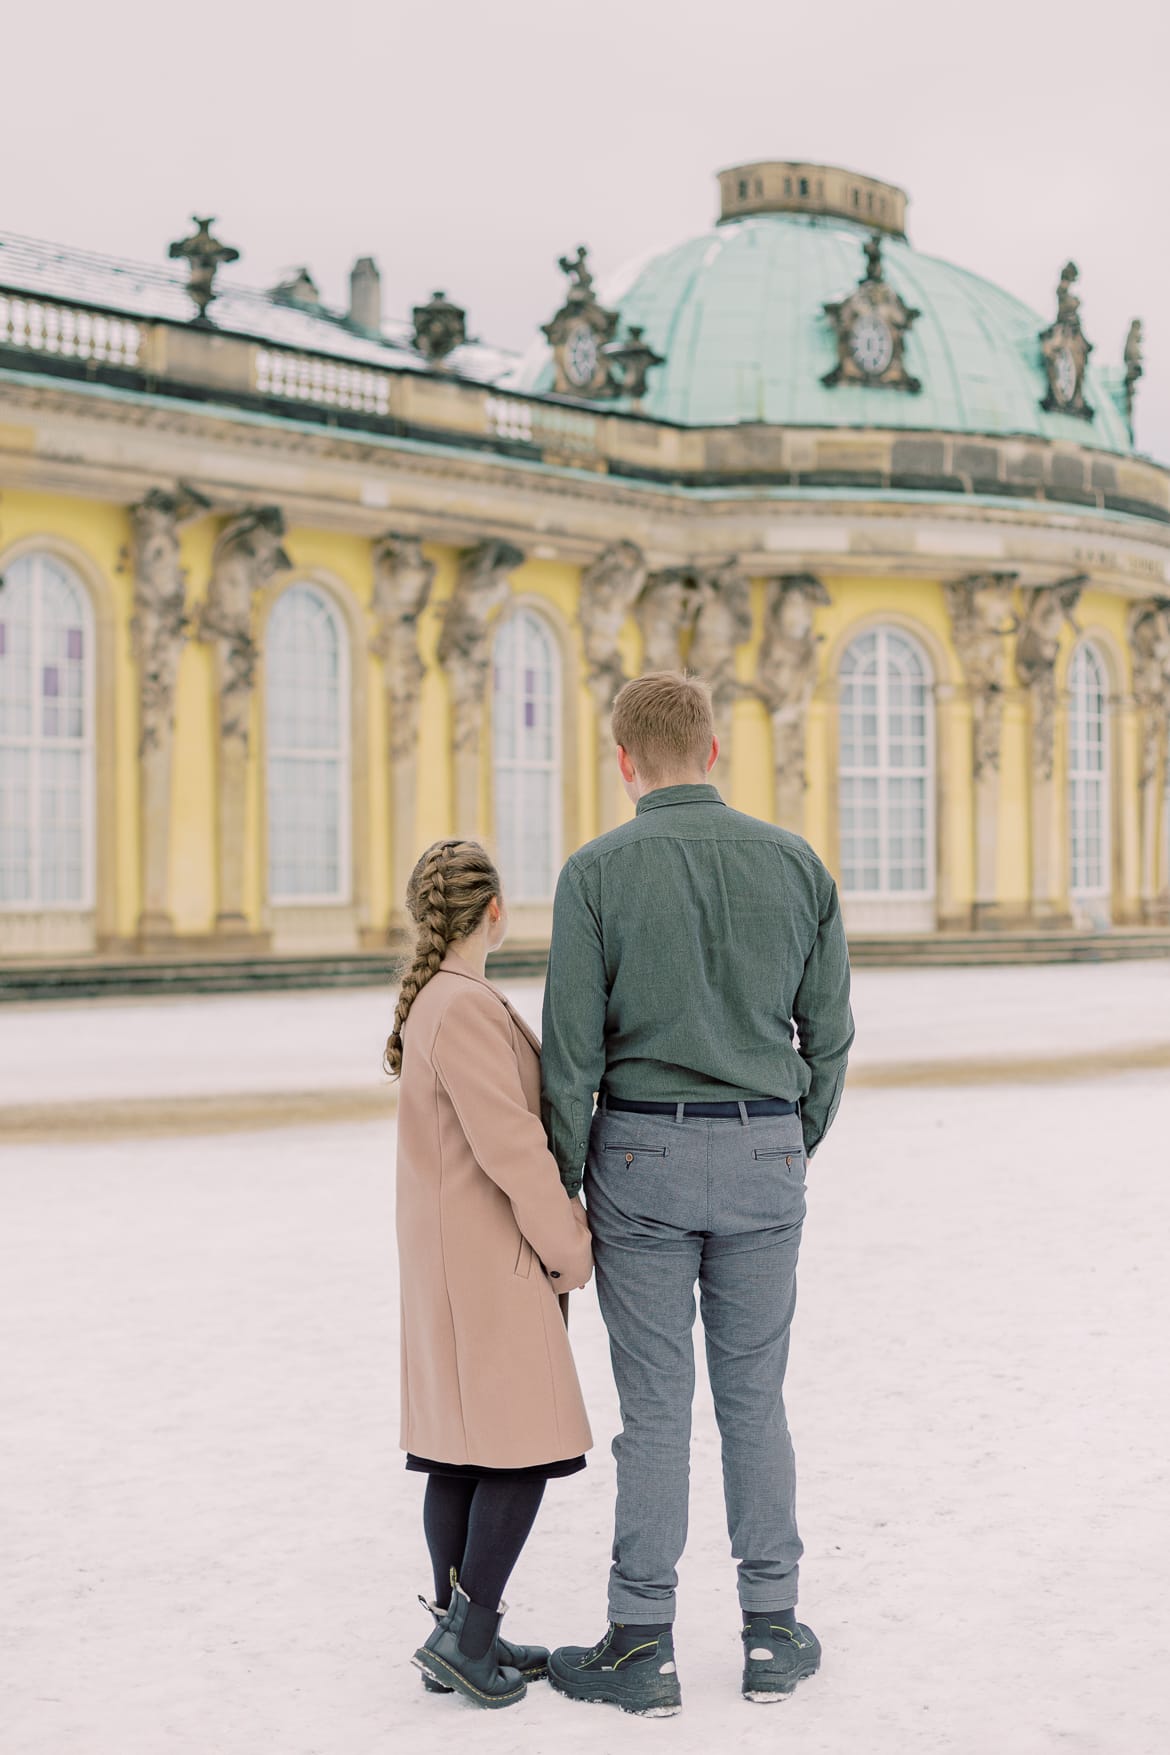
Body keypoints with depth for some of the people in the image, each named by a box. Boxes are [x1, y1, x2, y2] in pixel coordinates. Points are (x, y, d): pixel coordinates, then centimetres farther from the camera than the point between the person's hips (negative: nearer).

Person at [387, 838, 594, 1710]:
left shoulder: (433, 1000, 12)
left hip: (449, 1254, 10)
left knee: (461, 1451, 12)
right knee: (525, 1446, -5)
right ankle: (464, 1635, -3)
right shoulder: (466, 1008, -20)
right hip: (487, 1256, -10)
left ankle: (461, 1638, 18)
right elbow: (510, 1146, -22)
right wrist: (569, 1247, -11)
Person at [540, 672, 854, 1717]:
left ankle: (643, 1650, 11)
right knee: (755, 1400, 13)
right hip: (762, 1156, 2)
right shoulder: (796, 863, 1)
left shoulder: (597, 873, -8)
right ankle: (772, 1634, 19)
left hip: (641, 1157, -2)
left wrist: (566, 1186, 1)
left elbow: (573, 1051, -9)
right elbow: (829, 1034, 5)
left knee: (655, 1408, 4)